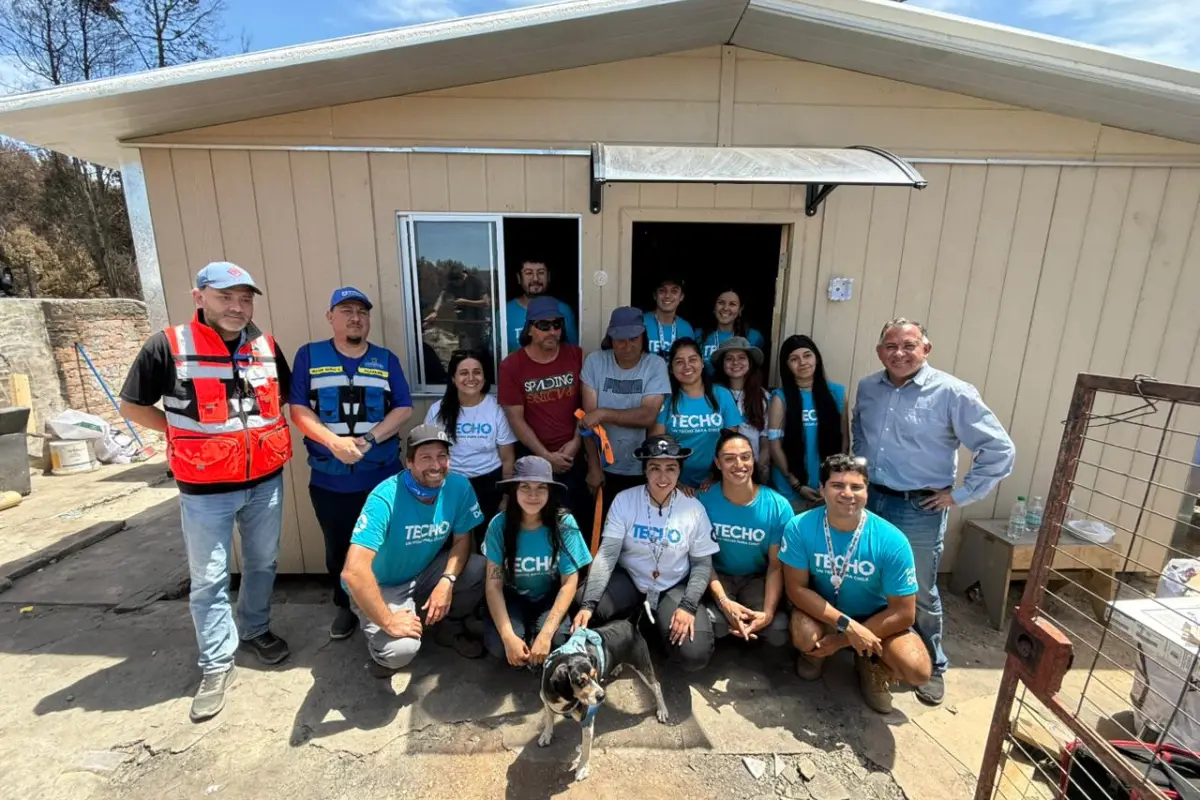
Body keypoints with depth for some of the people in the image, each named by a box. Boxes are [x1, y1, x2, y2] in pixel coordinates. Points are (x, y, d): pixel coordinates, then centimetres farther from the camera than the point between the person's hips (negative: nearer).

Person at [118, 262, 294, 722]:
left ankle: (255, 629, 40)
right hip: (205, 489, -3)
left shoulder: (266, 346, 2)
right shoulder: (169, 346, -10)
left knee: (262, 564, 18)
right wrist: (188, 434, -7)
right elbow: (132, 406, -1)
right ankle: (217, 666, 24)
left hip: (265, 481, 4)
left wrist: (267, 432, 4)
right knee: (209, 579, 8)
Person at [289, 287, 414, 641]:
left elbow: (404, 409, -1)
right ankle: (346, 607, 36)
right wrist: (334, 442, -18)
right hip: (328, 478, 0)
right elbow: (298, 409, -4)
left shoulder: (386, 359, 5)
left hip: (382, 475, 0)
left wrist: (369, 439, -15)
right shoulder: (309, 355, 3)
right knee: (338, 548, 15)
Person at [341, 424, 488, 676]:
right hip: (381, 586, -4)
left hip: (425, 574, 5)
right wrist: (388, 621, -28)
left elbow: (462, 539, -4)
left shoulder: (459, 487, -17)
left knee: (479, 568, -20)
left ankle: (451, 629, 9)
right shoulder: (385, 498, -31)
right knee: (402, 649, -28)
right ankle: (382, 647, 11)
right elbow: (354, 572, -36)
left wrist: (447, 581, -21)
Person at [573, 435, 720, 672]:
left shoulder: (694, 509, -11)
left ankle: (654, 624, 12)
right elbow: (607, 554, -16)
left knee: (694, 655, -21)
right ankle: (631, 621, 5)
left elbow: (702, 563, -4)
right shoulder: (624, 500, -14)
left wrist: (688, 605, -18)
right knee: (584, 607, -28)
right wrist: (587, 604, -26)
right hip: (628, 579, 0)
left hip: (674, 587, 0)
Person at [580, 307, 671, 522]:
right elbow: (589, 418, -8)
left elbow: (648, 416, -18)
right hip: (606, 469, 1)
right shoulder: (594, 362, -7)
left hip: (643, 470, 0)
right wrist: (593, 467, -9)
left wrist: (603, 413, -21)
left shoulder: (656, 365, -9)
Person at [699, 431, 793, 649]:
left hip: (758, 577, 1)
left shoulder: (778, 506, -14)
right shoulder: (704, 500, -17)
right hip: (718, 576, -1)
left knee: (778, 633, -22)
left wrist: (768, 612, -21)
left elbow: (776, 565, -8)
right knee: (712, 624, -28)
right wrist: (724, 602, -21)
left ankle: (745, 626, 9)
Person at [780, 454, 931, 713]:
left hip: (875, 615, 1)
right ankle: (816, 651, 9)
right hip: (822, 610, 0)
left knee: (917, 671, -24)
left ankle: (872, 666, 14)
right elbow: (797, 588, -18)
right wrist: (847, 625, -30)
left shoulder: (891, 541, -25)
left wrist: (842, 640, -19)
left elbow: (903, 612, -18)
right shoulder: (800, 528, -25)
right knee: (804, 636, -32)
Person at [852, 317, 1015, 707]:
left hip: (919, 509, -4)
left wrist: (959, 494, -11)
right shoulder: (867, 388, 1)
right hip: (869, 499, 5)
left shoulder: (952, 393, -14)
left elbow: (1000, 450, -12)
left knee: (919, 593, 11)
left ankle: (933, 667, 35)